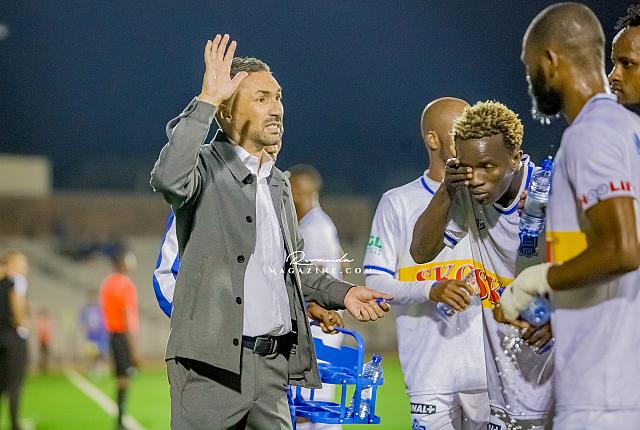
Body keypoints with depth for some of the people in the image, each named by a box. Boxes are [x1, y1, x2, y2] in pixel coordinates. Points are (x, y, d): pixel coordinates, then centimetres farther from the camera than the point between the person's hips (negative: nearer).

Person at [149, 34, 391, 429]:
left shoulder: (279, 183, 20)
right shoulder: (206, 167, -3)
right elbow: (168, 179, -28)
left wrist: (342, 293, 13)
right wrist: (207, 100, -24)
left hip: (273, 366, 7)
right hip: (213, 364, -7)